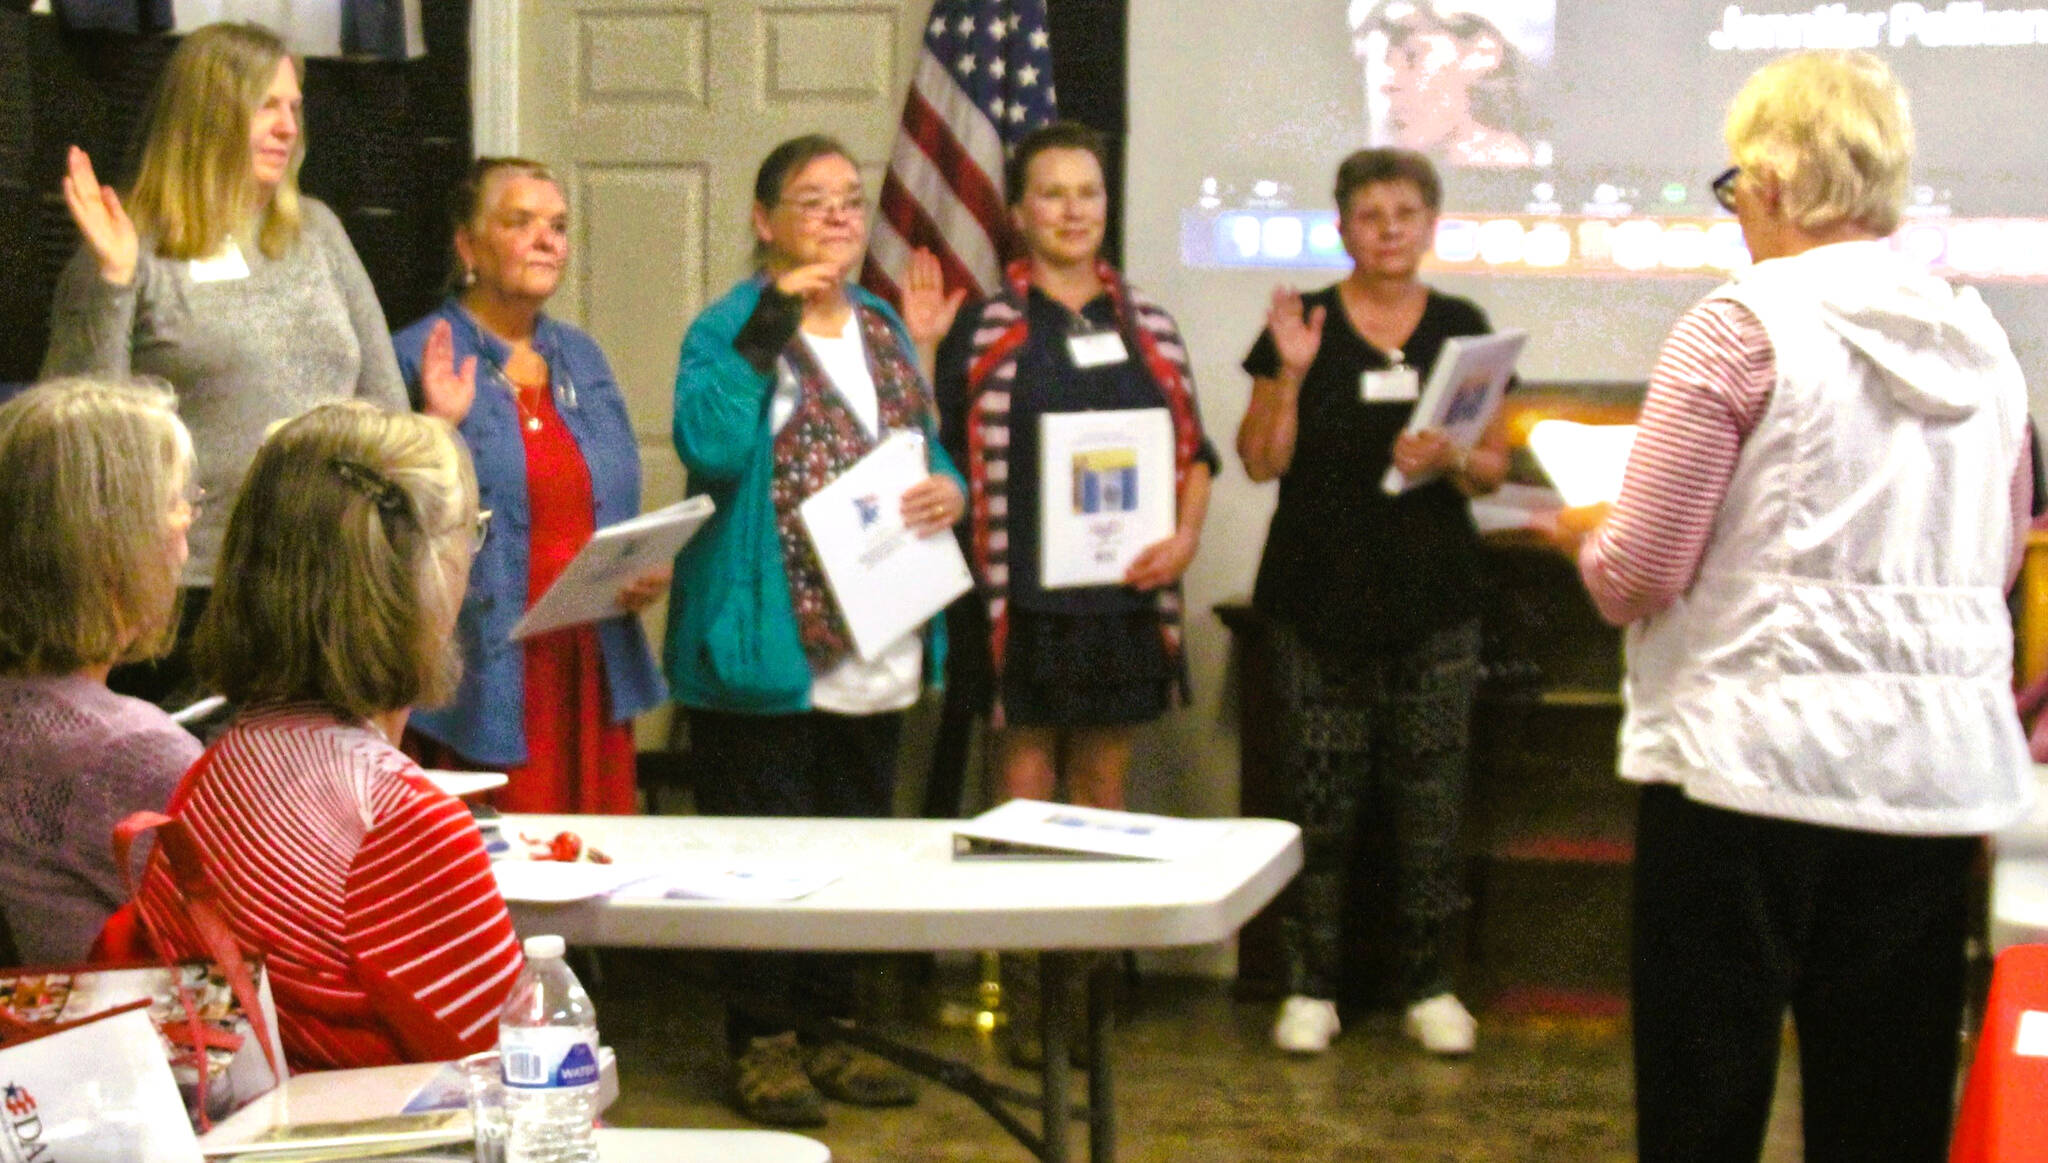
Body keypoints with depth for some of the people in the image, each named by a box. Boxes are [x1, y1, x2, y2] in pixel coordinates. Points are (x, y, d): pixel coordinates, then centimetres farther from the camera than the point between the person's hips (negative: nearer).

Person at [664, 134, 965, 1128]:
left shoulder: (888, 332, 14)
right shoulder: (728, 329, -8)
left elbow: (927, 451, 22)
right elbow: (710, 446, -26)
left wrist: (948, 488, -2)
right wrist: (771, 325, -26)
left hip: (874, 650, 7)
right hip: (769, 643, -7)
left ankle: (828, 1027, 26)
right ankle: (762, 1041, 11)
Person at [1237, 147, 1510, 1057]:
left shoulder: (1461, 329, 8)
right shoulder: (1304, 325, 2)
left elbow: (1496, 464, 8)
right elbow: (1261, 460, -2)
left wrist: (1452, 461, -12)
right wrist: (1290, 373, -14)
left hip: (1435, 599, 2)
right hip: (1322, 598, -1)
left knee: (1431, 794, 2)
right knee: (1321, 794, 1)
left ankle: (1429, 983, 12)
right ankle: (1311, 987, 10)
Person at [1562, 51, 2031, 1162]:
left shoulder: (1742, 327, -9)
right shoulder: (1979, 340, 9)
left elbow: (1640, 573, -11)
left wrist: (1586, 536, 10)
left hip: (1752, 753, -5)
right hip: (1937, 770, 5)